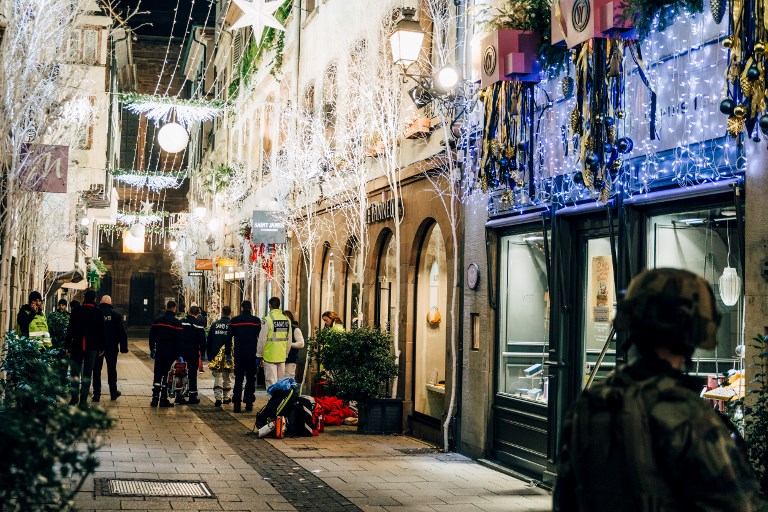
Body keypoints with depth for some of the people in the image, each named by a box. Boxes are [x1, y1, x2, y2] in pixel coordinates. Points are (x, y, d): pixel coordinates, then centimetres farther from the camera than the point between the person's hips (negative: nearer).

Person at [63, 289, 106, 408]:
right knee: (87, 374, 4)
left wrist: (67, 346, 2)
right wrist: (102, 348, 9)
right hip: (92, 348, 0)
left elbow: (70, 330, -2)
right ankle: (83, 400, 1)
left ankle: (75, 397, 11)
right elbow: (102, 332, 2)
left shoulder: (76, 312, -2)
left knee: (75, 373, 11)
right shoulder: (98, 313, -2)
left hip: (77, 347, 0)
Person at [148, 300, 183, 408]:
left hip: (159, 351, 3)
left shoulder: (157, 320, 5)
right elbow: (179, 340, -9)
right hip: (170, 353, -3)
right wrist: (178, 354, -4)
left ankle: (155, 398, -1)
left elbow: (152, 336, 9)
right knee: (166, 374, 2)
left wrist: (152, 349, 18)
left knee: (157, 374, 7)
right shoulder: (177, 323, -8)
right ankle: (164, 399, 3)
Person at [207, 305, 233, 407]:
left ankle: (218, 398, -11)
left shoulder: (214, 324, 4)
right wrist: (231, 354, -1)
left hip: (216, 355, 1)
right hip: (227, 356, -1)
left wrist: (209, 355, 13)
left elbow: (209, 341, 7)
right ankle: (226, 397, 19)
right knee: (227, 377, 12)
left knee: (217, 377, 3)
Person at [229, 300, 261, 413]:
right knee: (251, 379, 8)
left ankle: (236, 404, -2)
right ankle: (249, 403, 5)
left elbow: (229, 337, 4)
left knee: (238, 379, 5)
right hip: (252, 355, -1)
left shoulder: (234, 321, 1)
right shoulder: (256, 321, -2)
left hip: (239, 354, 1)